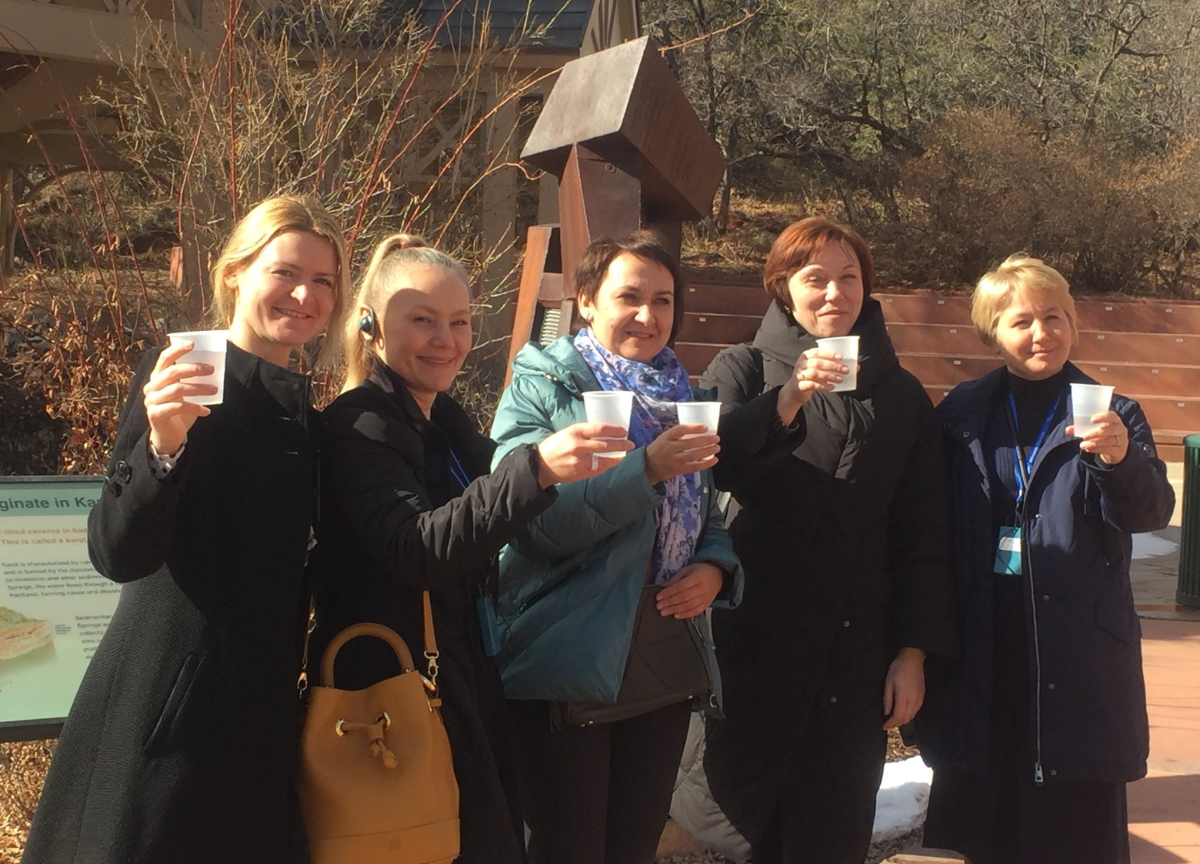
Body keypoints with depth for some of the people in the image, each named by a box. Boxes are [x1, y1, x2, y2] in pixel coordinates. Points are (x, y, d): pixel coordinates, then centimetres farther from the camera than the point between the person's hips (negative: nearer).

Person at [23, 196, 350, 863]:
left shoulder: (304, 415, 11)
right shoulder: (184, 376, -10)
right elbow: (116, 554, -19)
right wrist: (163, 446, -32)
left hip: (262, 714, 7)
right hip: (171, 704, -7)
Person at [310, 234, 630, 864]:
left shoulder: (449, 422, 13)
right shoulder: (357, 426, -13)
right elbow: (417, 548, -29)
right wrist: (534, 468, -40)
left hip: (466, 688, 8)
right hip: (392, 690, -8)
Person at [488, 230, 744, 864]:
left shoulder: (681, 398, 12)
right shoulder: (541, 389, -5)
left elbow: (709, 519, 18)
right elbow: (537, 522, -19)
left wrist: (716, 568, -4)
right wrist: (647, 468, -27)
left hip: (669, 670, 6)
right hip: (570, 674, -5)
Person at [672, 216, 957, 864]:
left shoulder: (901, 396, 10)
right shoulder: (742, 370, 4)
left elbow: (923, 534, 8)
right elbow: (709, 465, -15)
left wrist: (914, 650, 3)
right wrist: (787, 400, -28)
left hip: (857, 649, 2)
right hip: (756, 638, -2)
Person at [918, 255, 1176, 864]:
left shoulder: (1112, 417, 2)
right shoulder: (961, 415, 5)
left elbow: (1151, 512, -11)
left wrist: (1119, 460, -32)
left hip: (1078, 652, -1)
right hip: (981, 650, 2)